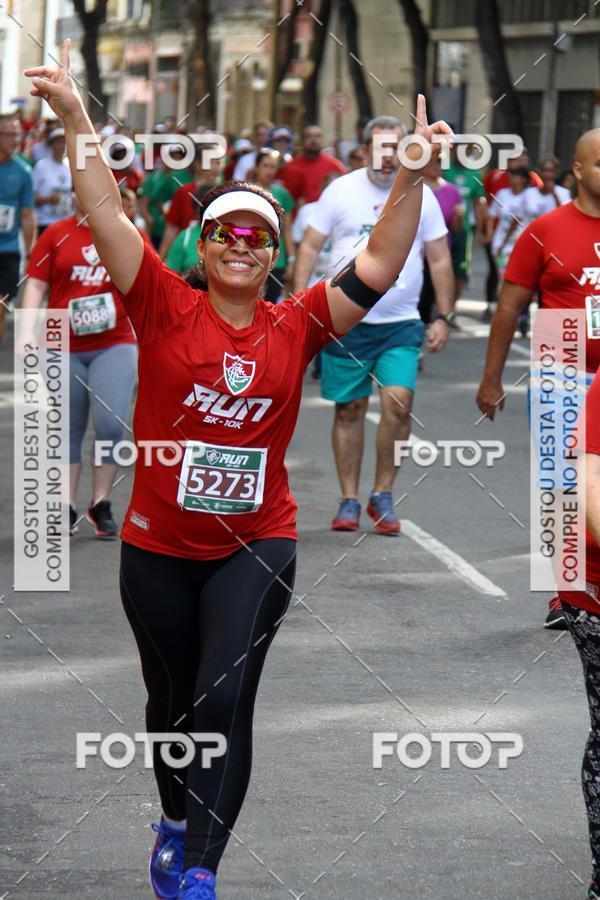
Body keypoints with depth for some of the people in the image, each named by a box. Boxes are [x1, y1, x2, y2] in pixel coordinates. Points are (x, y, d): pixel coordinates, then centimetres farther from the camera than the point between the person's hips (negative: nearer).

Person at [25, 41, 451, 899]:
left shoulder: (294, 327, -2)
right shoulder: (167, 310, -6)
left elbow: (378, 265, -5)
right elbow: (108, 217, -14)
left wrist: (412, 180, -16)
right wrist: (75, 120, -24)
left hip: (256, 547, 0)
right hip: (158, 547, 1)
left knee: (225, 700, -12)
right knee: (172, 700, 16)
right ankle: (176, 822, 42)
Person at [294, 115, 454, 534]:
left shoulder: (422, 196, 4)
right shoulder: (341, 190, 2)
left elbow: (439, 259, 10)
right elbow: (311, 247, 6)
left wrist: (444, 318, 5)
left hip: (401, 326, 0)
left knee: (398, 403, -14)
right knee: (349, 409, 4)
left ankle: (382, 495, 1)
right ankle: (349, 499, 14)